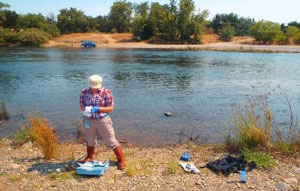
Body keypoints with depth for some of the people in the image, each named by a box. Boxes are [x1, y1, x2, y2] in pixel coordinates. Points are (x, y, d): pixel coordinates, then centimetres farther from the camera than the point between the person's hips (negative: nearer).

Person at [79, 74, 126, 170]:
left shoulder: (106, 92, -11)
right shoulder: (84, 92, -1)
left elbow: (111, 108, -11)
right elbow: (81, 106, 4)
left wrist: (98, 109, -24)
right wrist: (85, 109, -20)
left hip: (103, 120, -4)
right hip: (89, 120, 4)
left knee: (111, 141, -1)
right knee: (89, 140, 22)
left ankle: (121, 160, 12)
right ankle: (89, 157, 47)